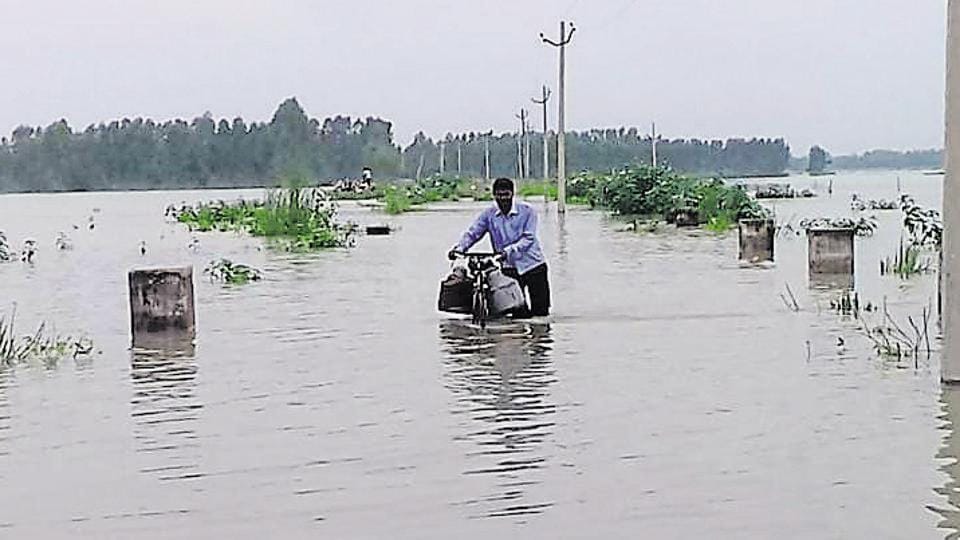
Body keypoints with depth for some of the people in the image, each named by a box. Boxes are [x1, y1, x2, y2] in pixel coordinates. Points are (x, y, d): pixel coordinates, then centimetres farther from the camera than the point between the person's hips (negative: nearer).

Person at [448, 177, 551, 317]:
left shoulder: (527, 211, -8)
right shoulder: (488, 215, 0)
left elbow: (528, 237, -17)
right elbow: (472, 233, -4)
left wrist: (509, 250, -31)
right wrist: (459, 248, -23)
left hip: (533, 264, -1)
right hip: (509, 268, 1)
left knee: (540, 311, 0)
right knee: (517, 313, -3)